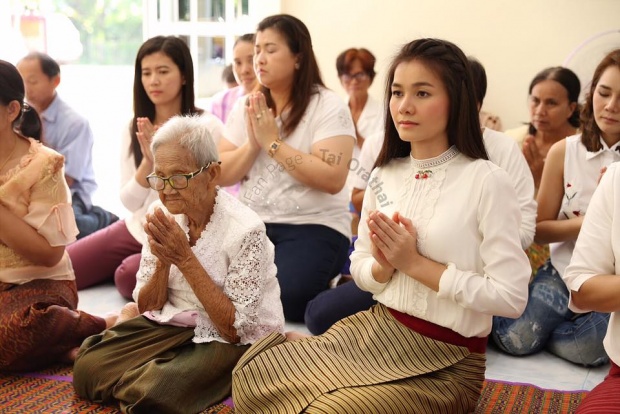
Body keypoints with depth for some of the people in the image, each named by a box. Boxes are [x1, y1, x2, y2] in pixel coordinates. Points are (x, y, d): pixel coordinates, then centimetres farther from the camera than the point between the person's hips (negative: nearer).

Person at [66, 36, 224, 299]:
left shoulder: (208, 127, -13)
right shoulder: (133, 128, 3)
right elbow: (130, 202, -2)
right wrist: (148, 162, -20)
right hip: (137, 230, 5)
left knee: (129, 276, -30)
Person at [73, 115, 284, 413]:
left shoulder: (245, 230, -20)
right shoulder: (164, 216, -3)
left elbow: (236, 329, -20)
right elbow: (147, 307, 3)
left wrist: (185, 259, -24)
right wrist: (163, 261, -18)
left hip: (237, 343, -5)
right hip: (173, 325, 5)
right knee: (87, 368, -15)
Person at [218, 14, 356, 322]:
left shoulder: (328, 107, -8)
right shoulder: (245, 106, 8)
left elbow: (333, 179, -21)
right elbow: (222, 176, 5)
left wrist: (272, 141, -17)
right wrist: (253, 143, -13)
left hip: (313, 227, -4)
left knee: (277, 299, -27)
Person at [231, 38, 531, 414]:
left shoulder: (487, 181, -14)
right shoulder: (384, 176, 4)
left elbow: (511, 296, -18)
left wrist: (415, 263, -17)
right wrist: (383, 266, -12)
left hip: (446, 358, -5)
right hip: (376, 330, 5)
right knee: (255, 370, -9)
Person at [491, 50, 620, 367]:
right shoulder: (565, 151, -2)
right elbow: (541, 229, 1)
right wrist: (591, 222, -15)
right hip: (565, 273, 1)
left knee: (585, 349, -29)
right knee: (515, 340, -20)